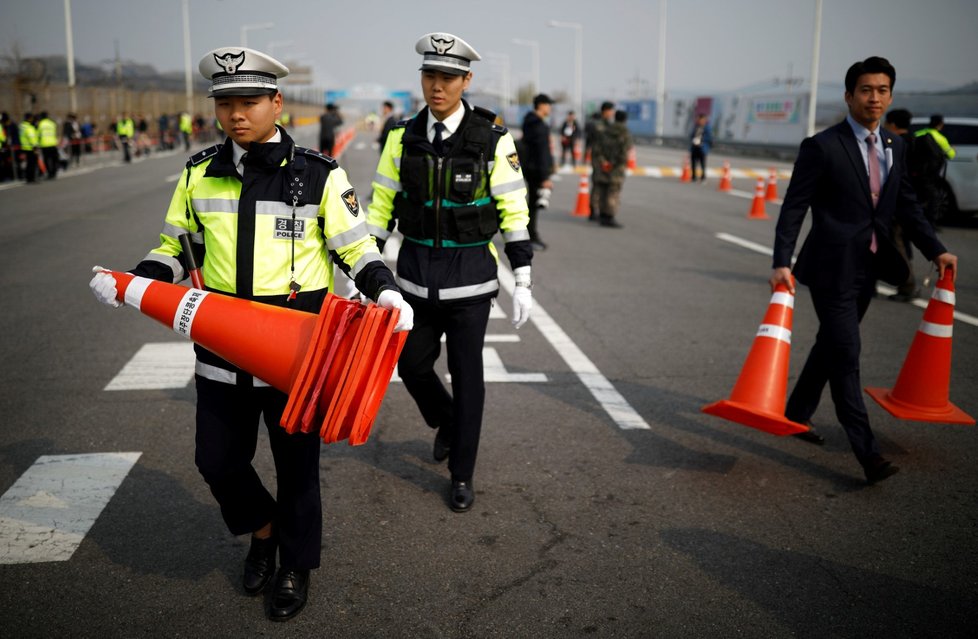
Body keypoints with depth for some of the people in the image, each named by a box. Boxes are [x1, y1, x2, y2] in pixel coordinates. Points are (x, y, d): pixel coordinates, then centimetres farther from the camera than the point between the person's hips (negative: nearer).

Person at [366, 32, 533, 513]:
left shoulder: (493, 140, -11)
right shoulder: (403, 137, -1)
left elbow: (515, 214, -7)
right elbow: (381, 207, 5)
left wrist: (522, 283, -10)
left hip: (472, 274, -3)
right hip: (417, 272, 3)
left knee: (467, 376, 5)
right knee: (412, 366, 10)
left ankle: (462, 476, 22)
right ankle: (446, 423, 43)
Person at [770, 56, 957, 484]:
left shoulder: (895, 147, 10)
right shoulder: (822, 147, -11)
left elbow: (906, 205, 16)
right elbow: (794, 207, -13)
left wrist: (935, 250, 7)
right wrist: (782, 263, -23)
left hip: (868, 268, 7)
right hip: (832, 267, -7)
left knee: (831, 346, 17)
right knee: (845, 355, -6)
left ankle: (797, 414, 35)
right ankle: (867, 452, -2)